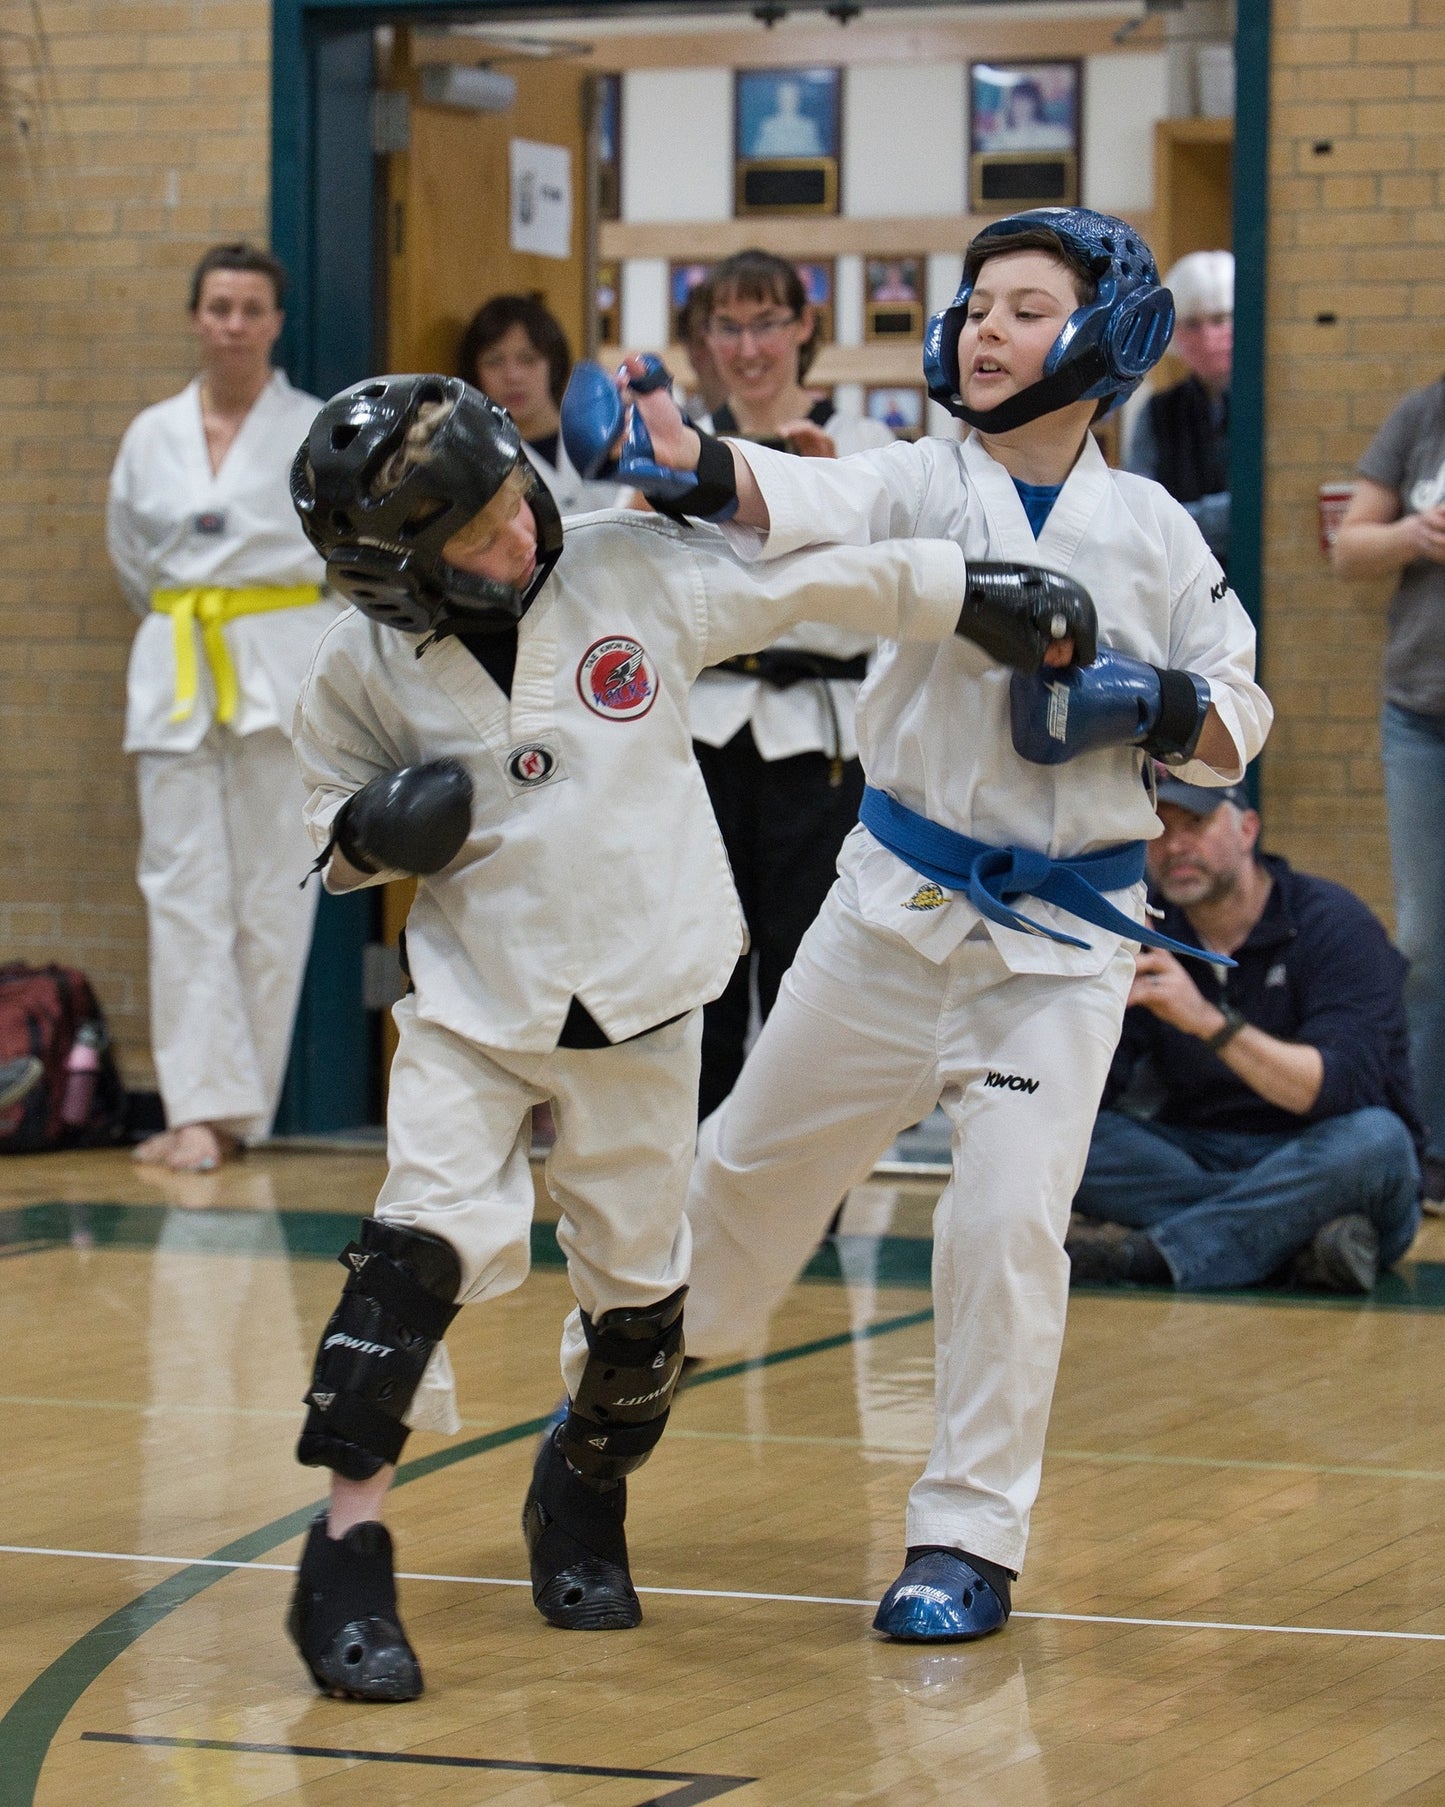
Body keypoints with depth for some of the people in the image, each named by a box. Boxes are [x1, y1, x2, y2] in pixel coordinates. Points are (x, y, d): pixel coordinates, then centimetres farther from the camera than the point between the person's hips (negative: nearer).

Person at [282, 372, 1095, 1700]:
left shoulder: (636, 570, -10)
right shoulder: (364, 670, -8)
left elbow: (815, 582, -2)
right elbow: (337, 832, 6)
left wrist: (992, 601, 0)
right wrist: (372, 834, -16)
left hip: (642, 1009, 1)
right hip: (472, 1003, -1)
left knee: (638, 1292, 10)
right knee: (424, 1246, -18)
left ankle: (583, 1497, 38)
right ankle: (348, 1554, -12)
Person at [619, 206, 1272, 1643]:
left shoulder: (1152, 531, 0)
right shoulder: (923, 484, -3)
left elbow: (1235, 730, 8)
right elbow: (790, 501, -25)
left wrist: (1153, 706, -15)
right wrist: (672, 448, -46)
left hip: (1065, 935, -1)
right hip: (898, 908, 1)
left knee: (1009, 1224, -9)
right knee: (759, 1157, 12)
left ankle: (971, 1536, 6)